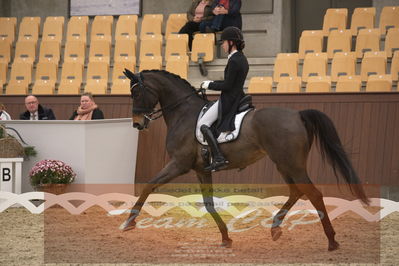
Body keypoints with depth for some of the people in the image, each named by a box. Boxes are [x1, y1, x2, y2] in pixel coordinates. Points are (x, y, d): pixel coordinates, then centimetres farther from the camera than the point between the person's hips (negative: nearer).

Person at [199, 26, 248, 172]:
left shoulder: (234, 61, -20)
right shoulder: (242, 59, 11)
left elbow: (227, 86, -20)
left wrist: (209, 85, -7)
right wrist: (213, 83, 15)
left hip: (228, 100, -10)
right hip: (238, 98, 10)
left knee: (203, 124, -12)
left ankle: (218, 158, -22)